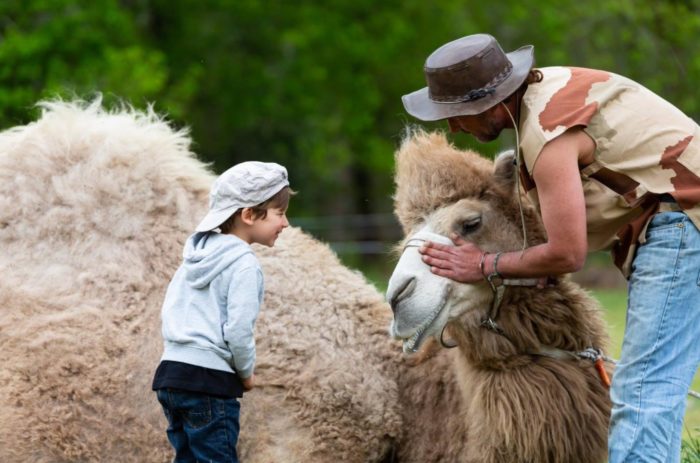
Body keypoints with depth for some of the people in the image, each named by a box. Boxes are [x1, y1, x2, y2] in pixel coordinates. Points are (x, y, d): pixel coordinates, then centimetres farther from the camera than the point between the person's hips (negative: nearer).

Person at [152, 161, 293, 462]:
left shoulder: (196, 254, 14)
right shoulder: (244, 264, -12)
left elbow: (169, 310, 17)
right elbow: (238, 331, -16)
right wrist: (246, 373, 0)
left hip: (170, 372, 8)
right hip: (210, 381, -8)